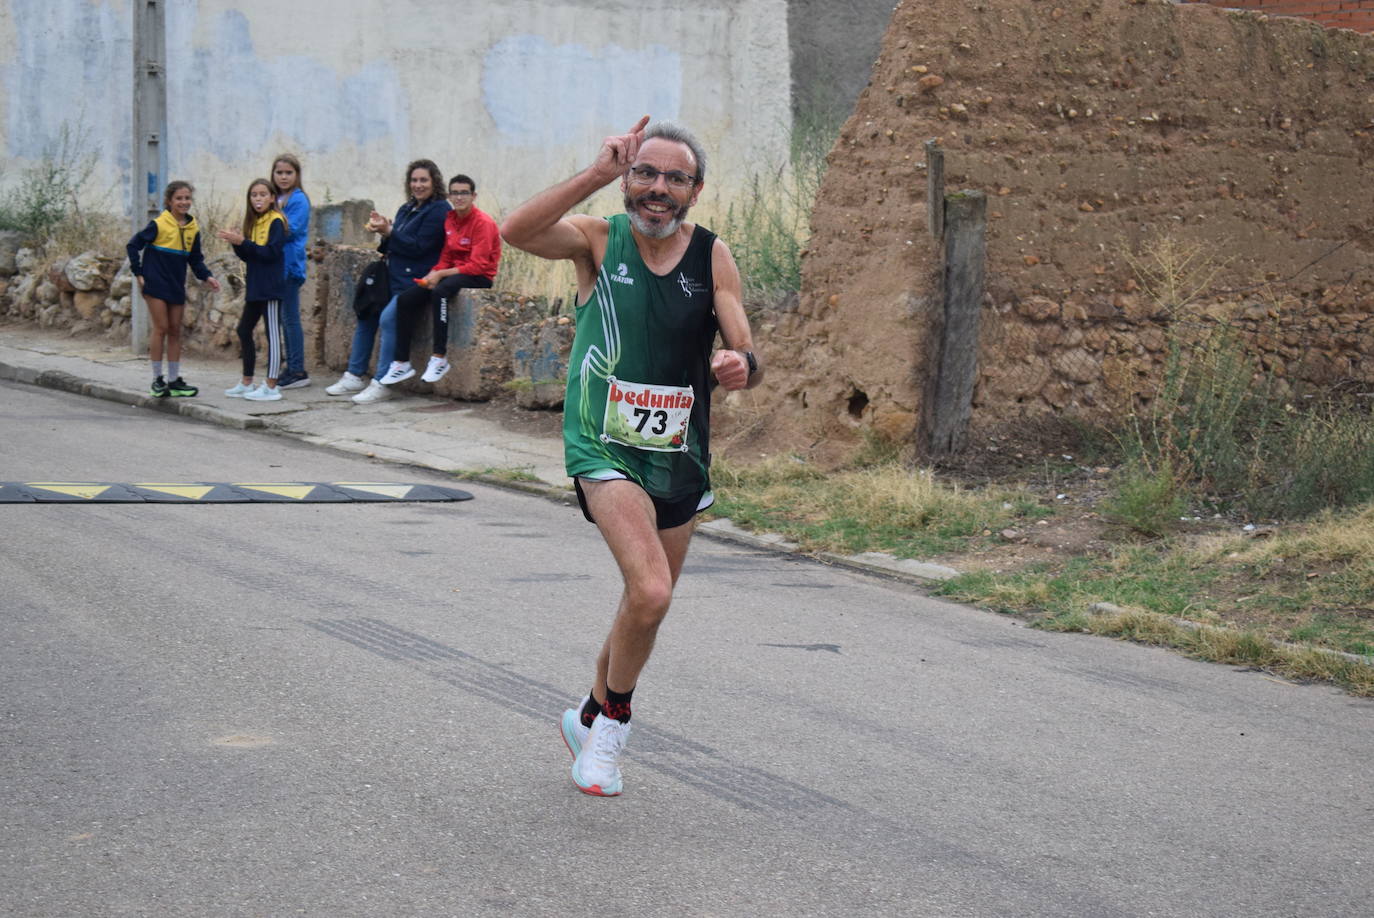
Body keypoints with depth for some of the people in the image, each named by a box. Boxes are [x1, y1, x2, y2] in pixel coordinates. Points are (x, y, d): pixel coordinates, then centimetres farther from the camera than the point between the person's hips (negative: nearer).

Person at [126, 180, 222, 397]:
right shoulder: (159, 224, -11)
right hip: (156, 284, -6)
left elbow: (195, 259, 14)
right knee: (160, 328, -5)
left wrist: (206, 276, -2)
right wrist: (139, 273, -8)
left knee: (175, 331, 8)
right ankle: (157, 380, 3)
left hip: (177, 286, 6)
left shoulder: (193, 228, 6)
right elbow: (133, 246, -5)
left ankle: (175, 381, 14)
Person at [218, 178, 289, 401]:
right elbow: (247, 256, 14)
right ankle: (247, 383, 20)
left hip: (271, 287, -9)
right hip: (255, 287, 9)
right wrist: (236, 244, -5)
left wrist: (242, 242, -20)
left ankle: (271, 387, -4)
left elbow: (271, 252, -19)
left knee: (272, 334, -5)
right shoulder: (253, 222, 14)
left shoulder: (276, 221, -10)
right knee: (244, 330, 12)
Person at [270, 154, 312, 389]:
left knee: (290, 318, -6)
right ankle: (292, 369, 17)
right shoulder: (277, 199, 15)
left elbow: (290, 231, -17)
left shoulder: (298, 199, -9)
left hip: (290, 264, -8)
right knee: (285, 319, 11)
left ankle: (298, 371, -2)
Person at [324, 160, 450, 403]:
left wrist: (389, 232, -16)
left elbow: (419, 247, -17)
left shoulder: (438, 210, -9)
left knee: (388, 317, -25)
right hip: (394, 278, 10)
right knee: (366, 314, 7)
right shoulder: (407, 209, 17)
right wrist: (382, 231, -3)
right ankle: (354, 377, 15)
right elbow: (394, 245, 17)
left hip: (416, 280, -10)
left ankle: (381, 384, -22)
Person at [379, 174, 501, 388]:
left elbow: (478, 265, -18)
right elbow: (446, 257, 13)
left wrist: (441, 274, -19)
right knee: (406, 300, -8)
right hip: (454, 272, 8)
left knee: (440, 291, -37)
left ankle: (439, 358, -32)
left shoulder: (483, 223, -13)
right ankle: (402, 362, -2)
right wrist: (433, 274, -9)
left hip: (480, 277, -8)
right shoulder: (450, 219, 9)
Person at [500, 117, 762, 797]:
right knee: (650, 593, -23)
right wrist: (597, 174, -31)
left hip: (680, 455, 4)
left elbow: (747, 355, -6)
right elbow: (515, 231, -25)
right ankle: (614, 721, 3)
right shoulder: (598, 239, -6)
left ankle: (591, 717, 42)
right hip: (605, 446, -4)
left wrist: (741, 364, -30)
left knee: (647, 603, 17)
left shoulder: (712, 256, 0)